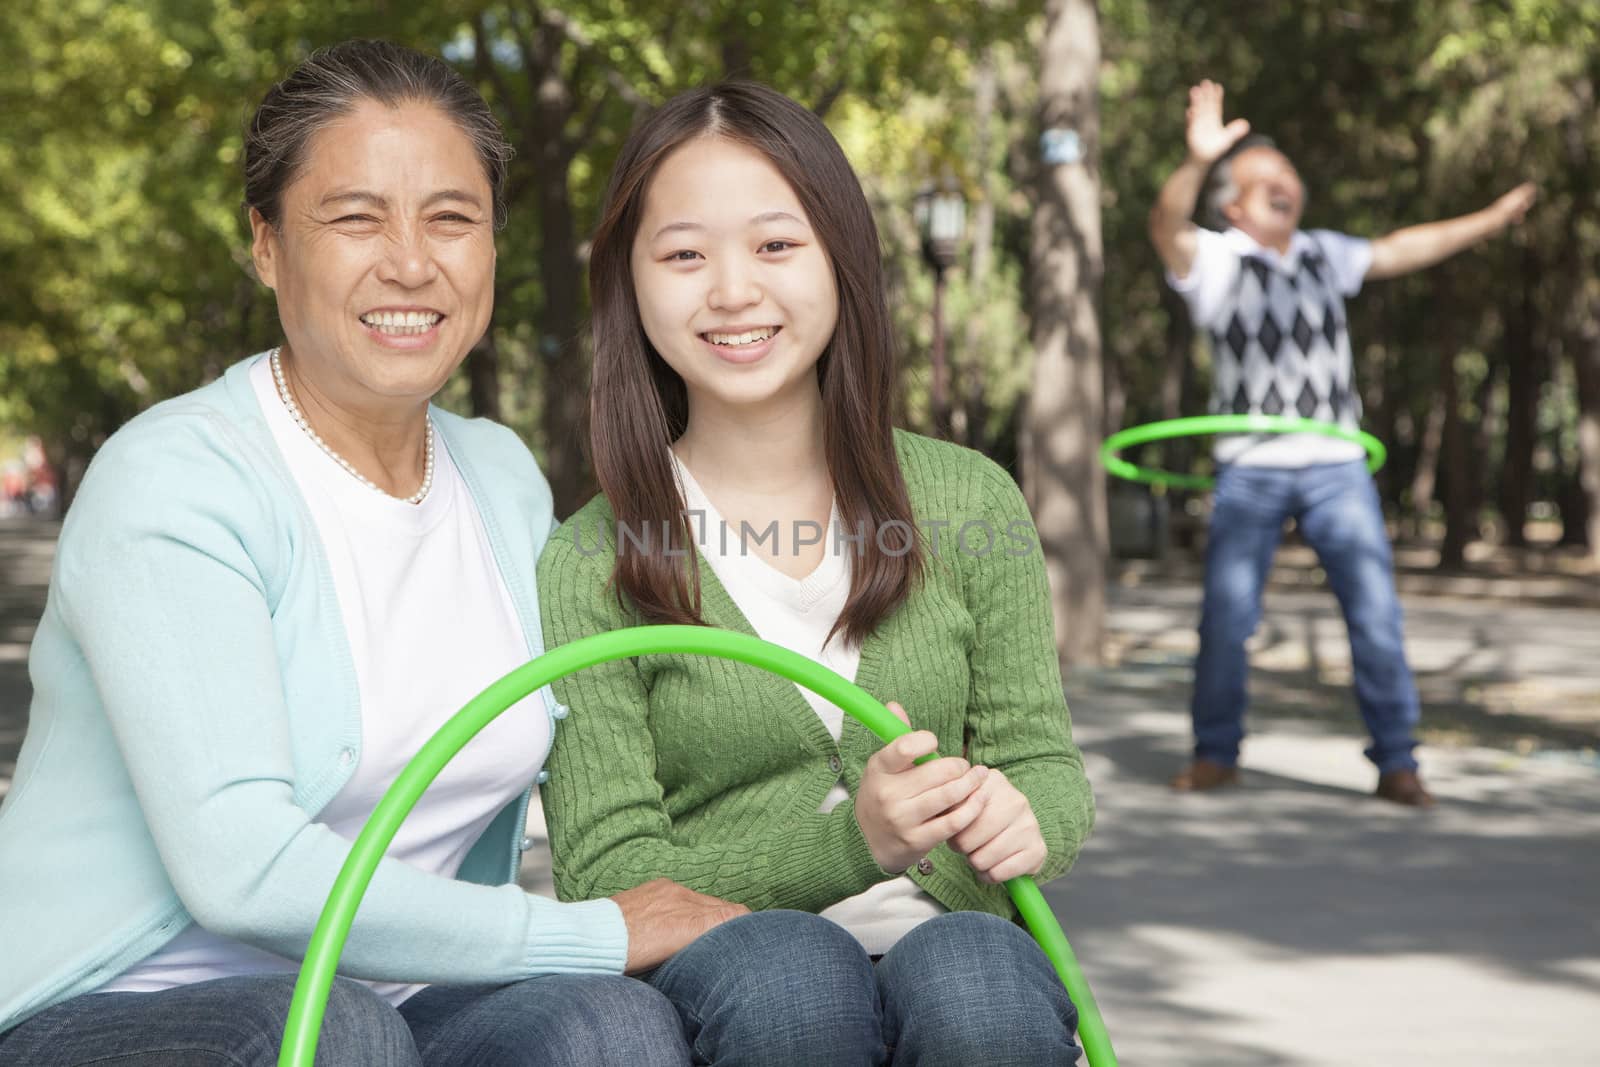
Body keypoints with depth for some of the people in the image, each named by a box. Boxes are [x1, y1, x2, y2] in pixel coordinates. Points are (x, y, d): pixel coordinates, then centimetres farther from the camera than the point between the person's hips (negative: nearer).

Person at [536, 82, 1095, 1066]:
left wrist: (1020, 819, -15)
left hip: (948, 937, 2)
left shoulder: (968, 505, 9)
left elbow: (1046, 763, 11)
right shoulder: (589, 569, 1)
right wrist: (852, 844, -21)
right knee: (781, 966, -36)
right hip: (716, 975, -1)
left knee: (974, 979, -33)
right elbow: (605, 878, -5)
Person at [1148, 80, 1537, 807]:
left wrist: (1488, 222, 29)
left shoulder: (1320, 254, 15)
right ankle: (1216, 754, 17)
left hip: (1337, 466, 4)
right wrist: (1197, 162, -42)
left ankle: (1396, 762, 3)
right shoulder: (1213, 259, -3)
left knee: (1375, 610, -4)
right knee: (1226, 618, -1)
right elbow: (1166, 228, -23)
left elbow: (1397, 252, 27)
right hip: (1250, 470, -3)